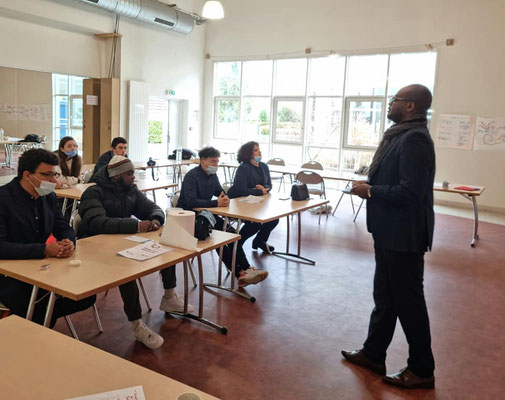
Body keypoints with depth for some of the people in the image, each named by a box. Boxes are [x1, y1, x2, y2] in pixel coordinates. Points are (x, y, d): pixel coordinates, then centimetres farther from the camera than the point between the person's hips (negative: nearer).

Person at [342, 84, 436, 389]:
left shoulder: (414, 139, -20)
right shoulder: (402, 135, 12)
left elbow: (410, 191, -28)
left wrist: (370, 191, -17)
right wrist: (370, 186, 3)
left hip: (404, 235, -10)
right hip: (390, 232, 10)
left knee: (408, 301, 3)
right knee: (385, 296, 19)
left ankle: (422, 370, 21)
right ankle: (373, 354, 34)